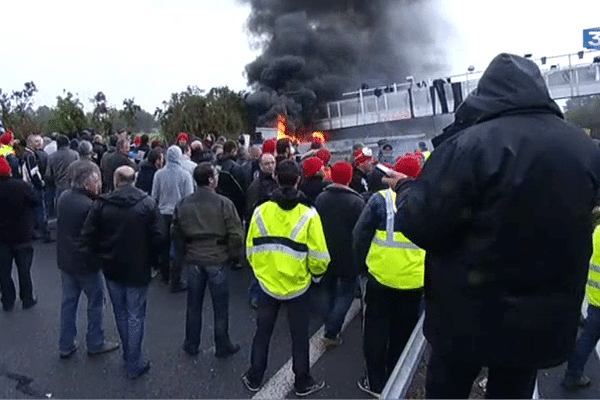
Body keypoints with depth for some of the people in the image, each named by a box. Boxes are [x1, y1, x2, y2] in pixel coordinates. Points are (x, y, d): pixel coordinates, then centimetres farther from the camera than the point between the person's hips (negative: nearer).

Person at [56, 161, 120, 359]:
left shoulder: (64, 197, -2)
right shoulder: (89, 206, -26)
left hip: (65, 260, 7)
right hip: (86, 263, -7)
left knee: (68, 301, 18)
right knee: (96, 302, 11)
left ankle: (65, 345, 29)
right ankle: (95, 343, 25)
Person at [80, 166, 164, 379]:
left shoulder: (101, 204, -7)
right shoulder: (148, 203, -13)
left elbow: (88, 236, -8)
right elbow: (158, 237, -15)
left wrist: (100, 255, 8)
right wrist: (151, 259, 1)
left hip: (111, 268, 3)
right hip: (138, 269, -2)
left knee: (120, 313, 20)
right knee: (135, 315, 8)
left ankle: (128, 355, 35)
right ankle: (134, 364, 17)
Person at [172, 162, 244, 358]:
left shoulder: (183, 204, -3)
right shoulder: (224, 203, -15)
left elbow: (175, 233, 5)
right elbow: (236, 235, -15)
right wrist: (234, 255, 1)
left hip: (193, 260, 4)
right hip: (217, 261, -3)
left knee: (194, 305, 19)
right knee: (220, 307, 11)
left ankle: (191, 344, 32)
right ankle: (223, 347, 25)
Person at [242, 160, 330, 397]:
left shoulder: (261, 211, -10)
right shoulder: (308, 214, -17)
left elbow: (250, 249, -1)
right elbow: (318, 256, -14)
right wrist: (317, 273, 7)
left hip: (267, 283, 2)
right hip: (297, 286, -2)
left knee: (262, 332, 19)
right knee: (299, 336, 15)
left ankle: (254, 379, 33)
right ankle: (302, 383, 30)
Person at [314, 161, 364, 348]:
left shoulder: (320, 198, -4)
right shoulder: (356, 202, -19)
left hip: (326, 255, 5)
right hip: (348, 257, -5)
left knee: (331, 292, 20)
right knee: (346, 293, 8)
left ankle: (330, 329, 27)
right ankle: (331, 333, 2)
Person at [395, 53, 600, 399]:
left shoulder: (471, 143, -21)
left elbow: (423, 227, -22)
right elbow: (567, 220, 13)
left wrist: (406, 189, -2)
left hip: (469, 315, -4)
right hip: (548, 317, 5)